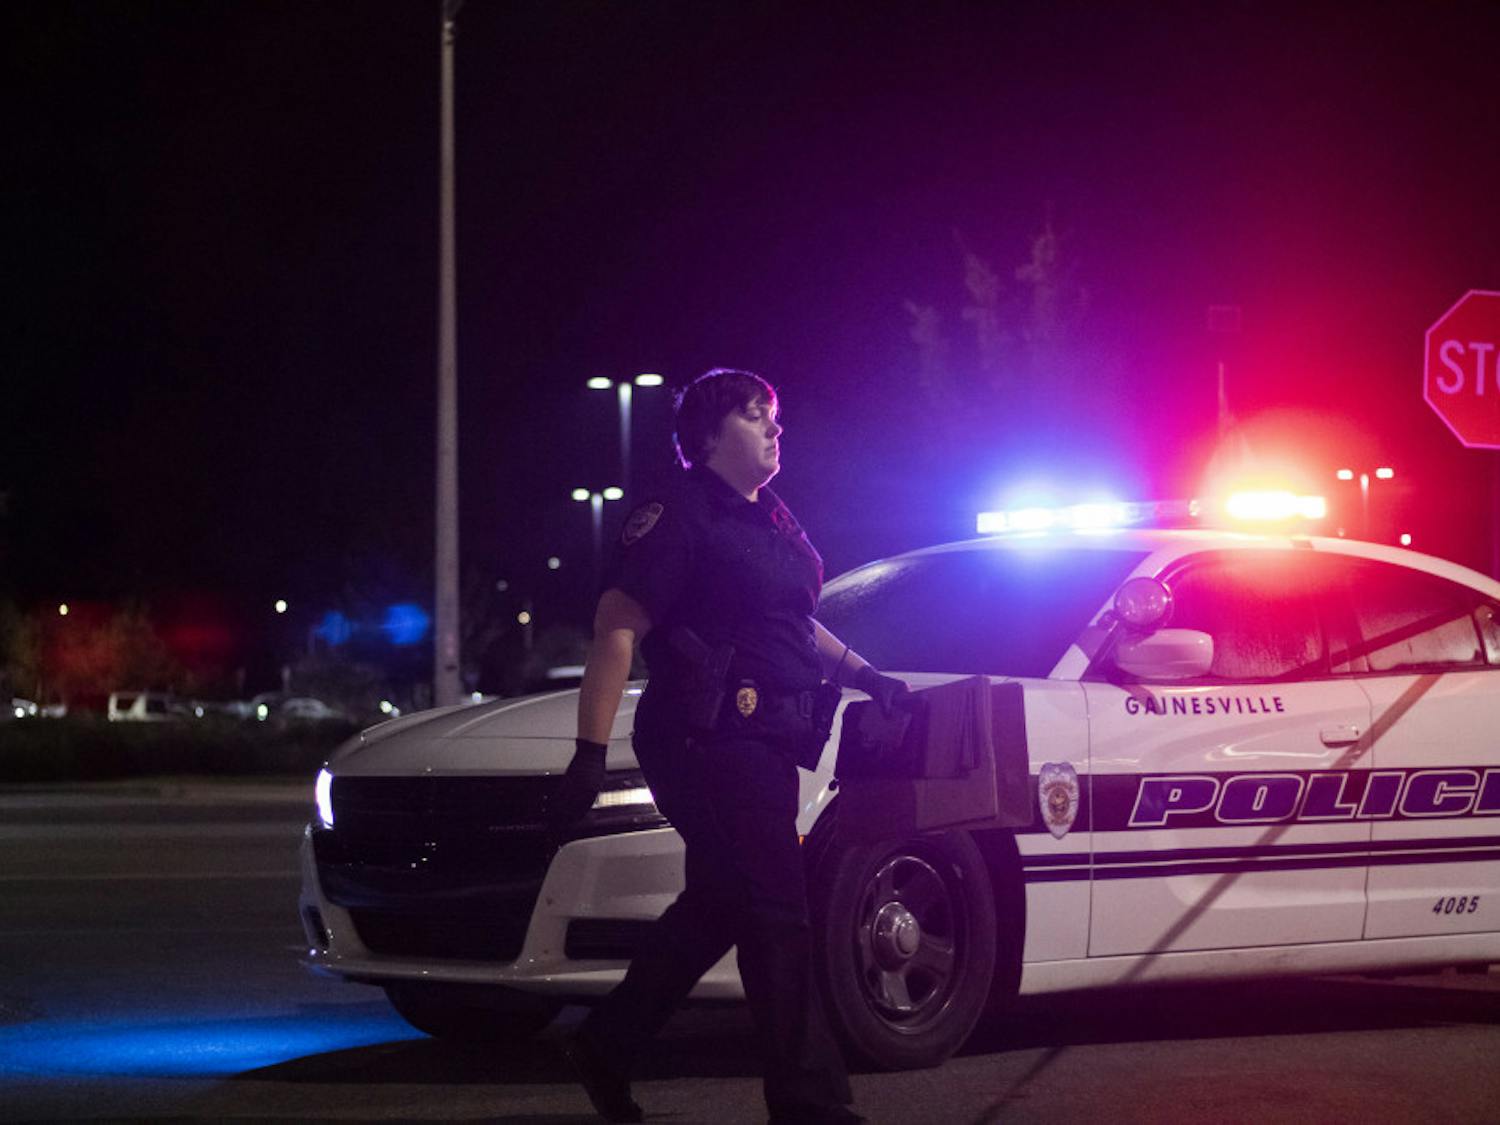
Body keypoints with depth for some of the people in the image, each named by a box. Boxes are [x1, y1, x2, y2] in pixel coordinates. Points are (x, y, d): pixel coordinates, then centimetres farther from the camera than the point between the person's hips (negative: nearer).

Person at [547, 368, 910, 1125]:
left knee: (717, 907, 16)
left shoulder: (770, 521, 19)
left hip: (761, 745, 10)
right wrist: (590, 752, -22)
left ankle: (606, 1049, 27)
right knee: (777, 919, -9)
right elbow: (617, 634, -15)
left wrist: (863, 675, 24)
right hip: (707, 742, -10)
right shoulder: (681, 516, -9)